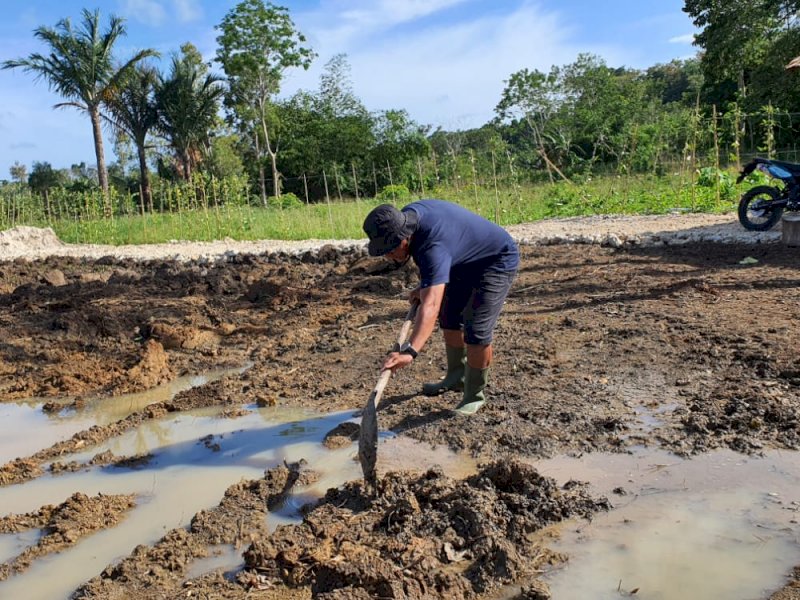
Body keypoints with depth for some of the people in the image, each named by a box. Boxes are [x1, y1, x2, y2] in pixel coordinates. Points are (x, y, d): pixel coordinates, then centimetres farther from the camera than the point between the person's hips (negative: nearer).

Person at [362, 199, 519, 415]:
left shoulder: (433, 246, -42)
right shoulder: (407, 215, -14)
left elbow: (431, 305, -55)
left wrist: (410, 352, -64)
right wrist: (424, 286, 2)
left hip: (497, 262, -10)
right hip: (465, 262, 10)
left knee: (477, 330, -19)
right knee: (449, 317, 17)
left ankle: (475, 394, -1)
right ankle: (456, 376, 33)